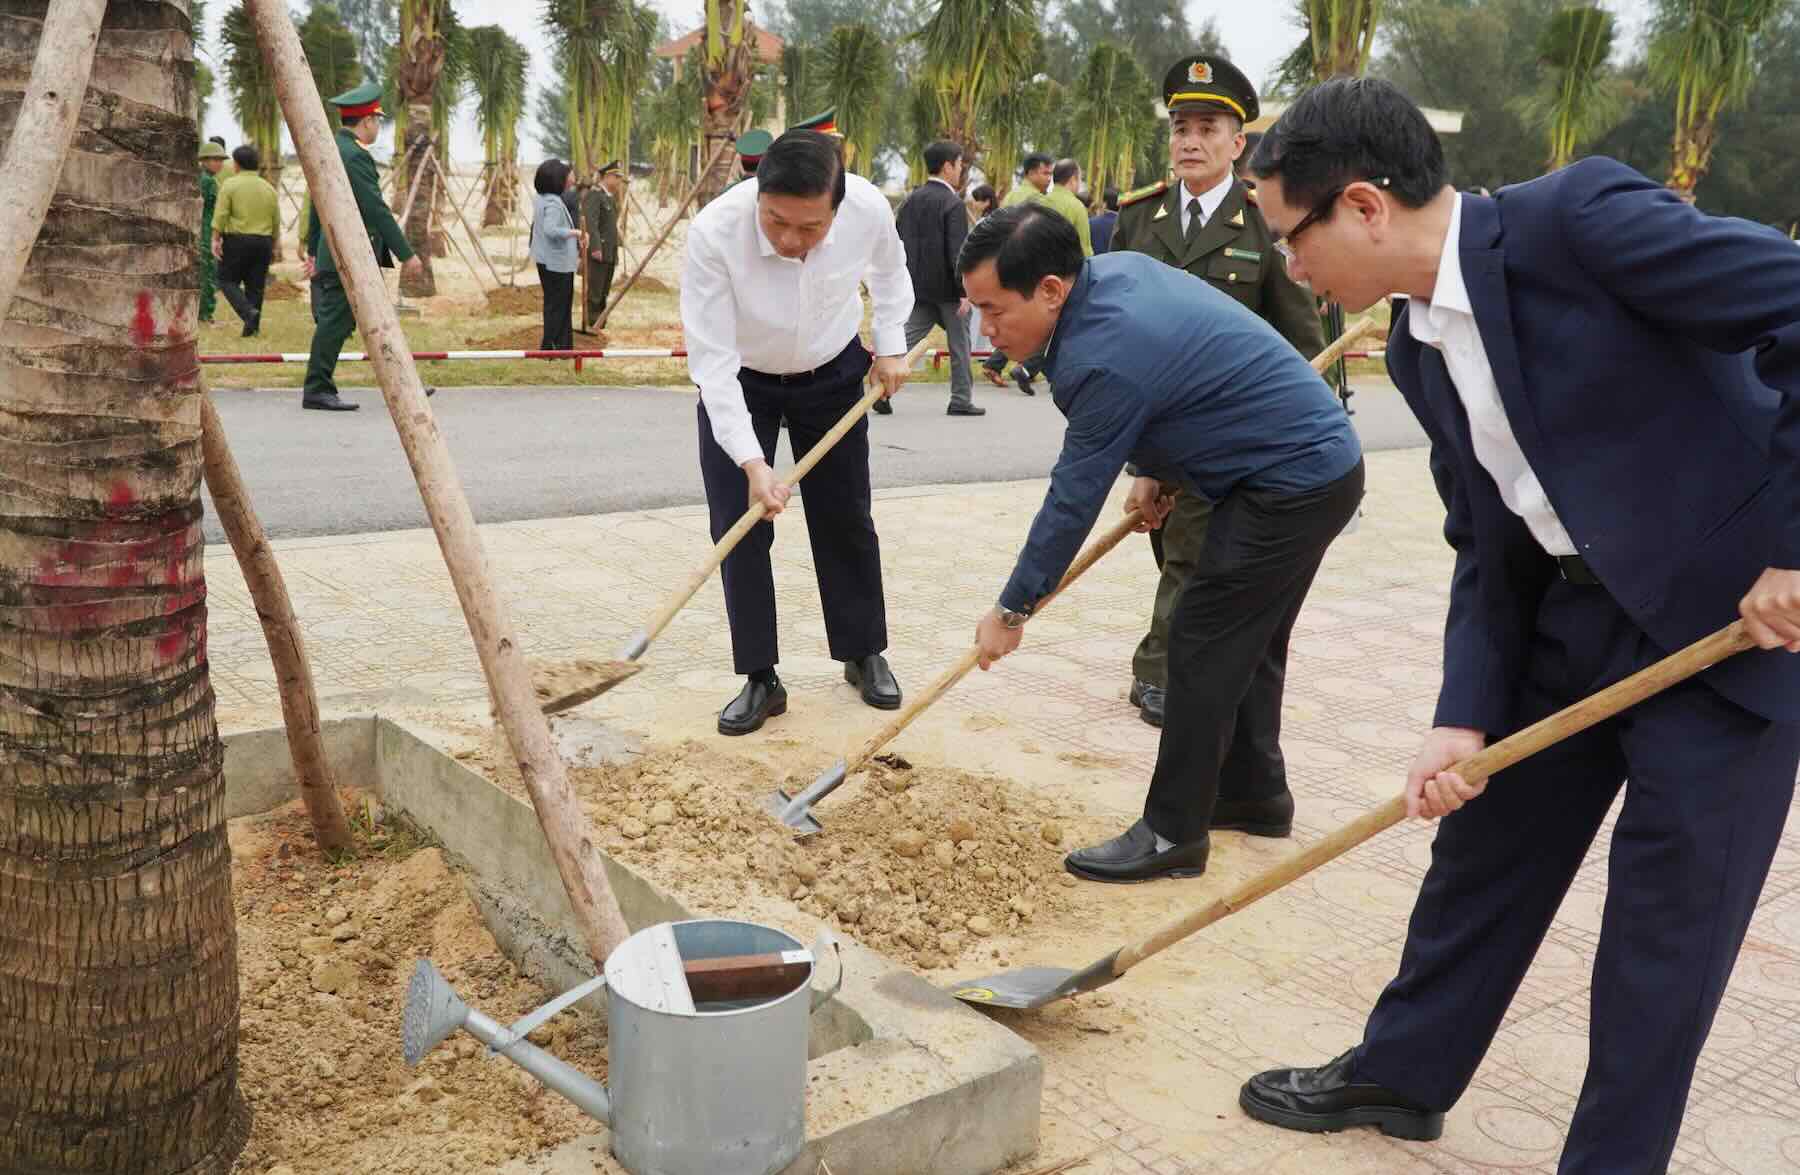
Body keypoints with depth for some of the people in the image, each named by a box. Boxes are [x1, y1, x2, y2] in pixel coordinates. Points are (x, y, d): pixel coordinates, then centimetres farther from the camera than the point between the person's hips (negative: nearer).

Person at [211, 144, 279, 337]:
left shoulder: (230, 184, -5)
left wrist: (215, 240, -9)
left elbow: (220, 215, -12)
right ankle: (253, 325, 7)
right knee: (256, 285, 8)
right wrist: (273, 246, 19)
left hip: (237, 240, -4)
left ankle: (248, 312, -16)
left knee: (228, 280, 6)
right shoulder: (268, 187, 8)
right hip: (263, 242, 4)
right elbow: (276, 221, 11)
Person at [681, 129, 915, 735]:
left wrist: (891, 344, -5)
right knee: (738, 526, -6)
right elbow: (713, 360, -33)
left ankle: (865, 655, 27)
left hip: (832, 373, 2)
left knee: (846, 520, 9)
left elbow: (889, 270, -1)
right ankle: (759, 679, 6)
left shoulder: (870, 209, -28)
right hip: (738, 382, -2)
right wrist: (751, 460, -38)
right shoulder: (713, 233, -36)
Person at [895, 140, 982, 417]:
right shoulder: (953, 204, -14)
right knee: (959, 343, 6)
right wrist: (964, 290, -17)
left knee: (908, 336, 7)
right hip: (946, 287, -6)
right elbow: (957, 251, -19)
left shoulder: (911, 200, 8)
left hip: (918, 285, 6)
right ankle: (961, 400, 12)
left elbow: (898, 243, 10)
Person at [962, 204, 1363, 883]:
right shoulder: (1115, 267, 0)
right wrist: (1153, 470, 12)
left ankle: (1173, 833, 2)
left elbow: (1073, 500, -20)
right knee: (1247, 641, 18)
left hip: (1292, 483, -10)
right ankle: (1253, 792, 32)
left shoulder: (1105, 358, -28)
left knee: (1203, 645, -7)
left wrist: (1012, 610, -10)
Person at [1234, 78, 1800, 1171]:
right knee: (1483, 847, 16)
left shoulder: (1578, 216, -20)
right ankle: (1402, 1072, 36)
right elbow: (1488, 545, 7)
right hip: (1570, 615, 8)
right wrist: (1465, 715, -2)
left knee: (1666, 914, 4)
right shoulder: (1419, 344, 4)